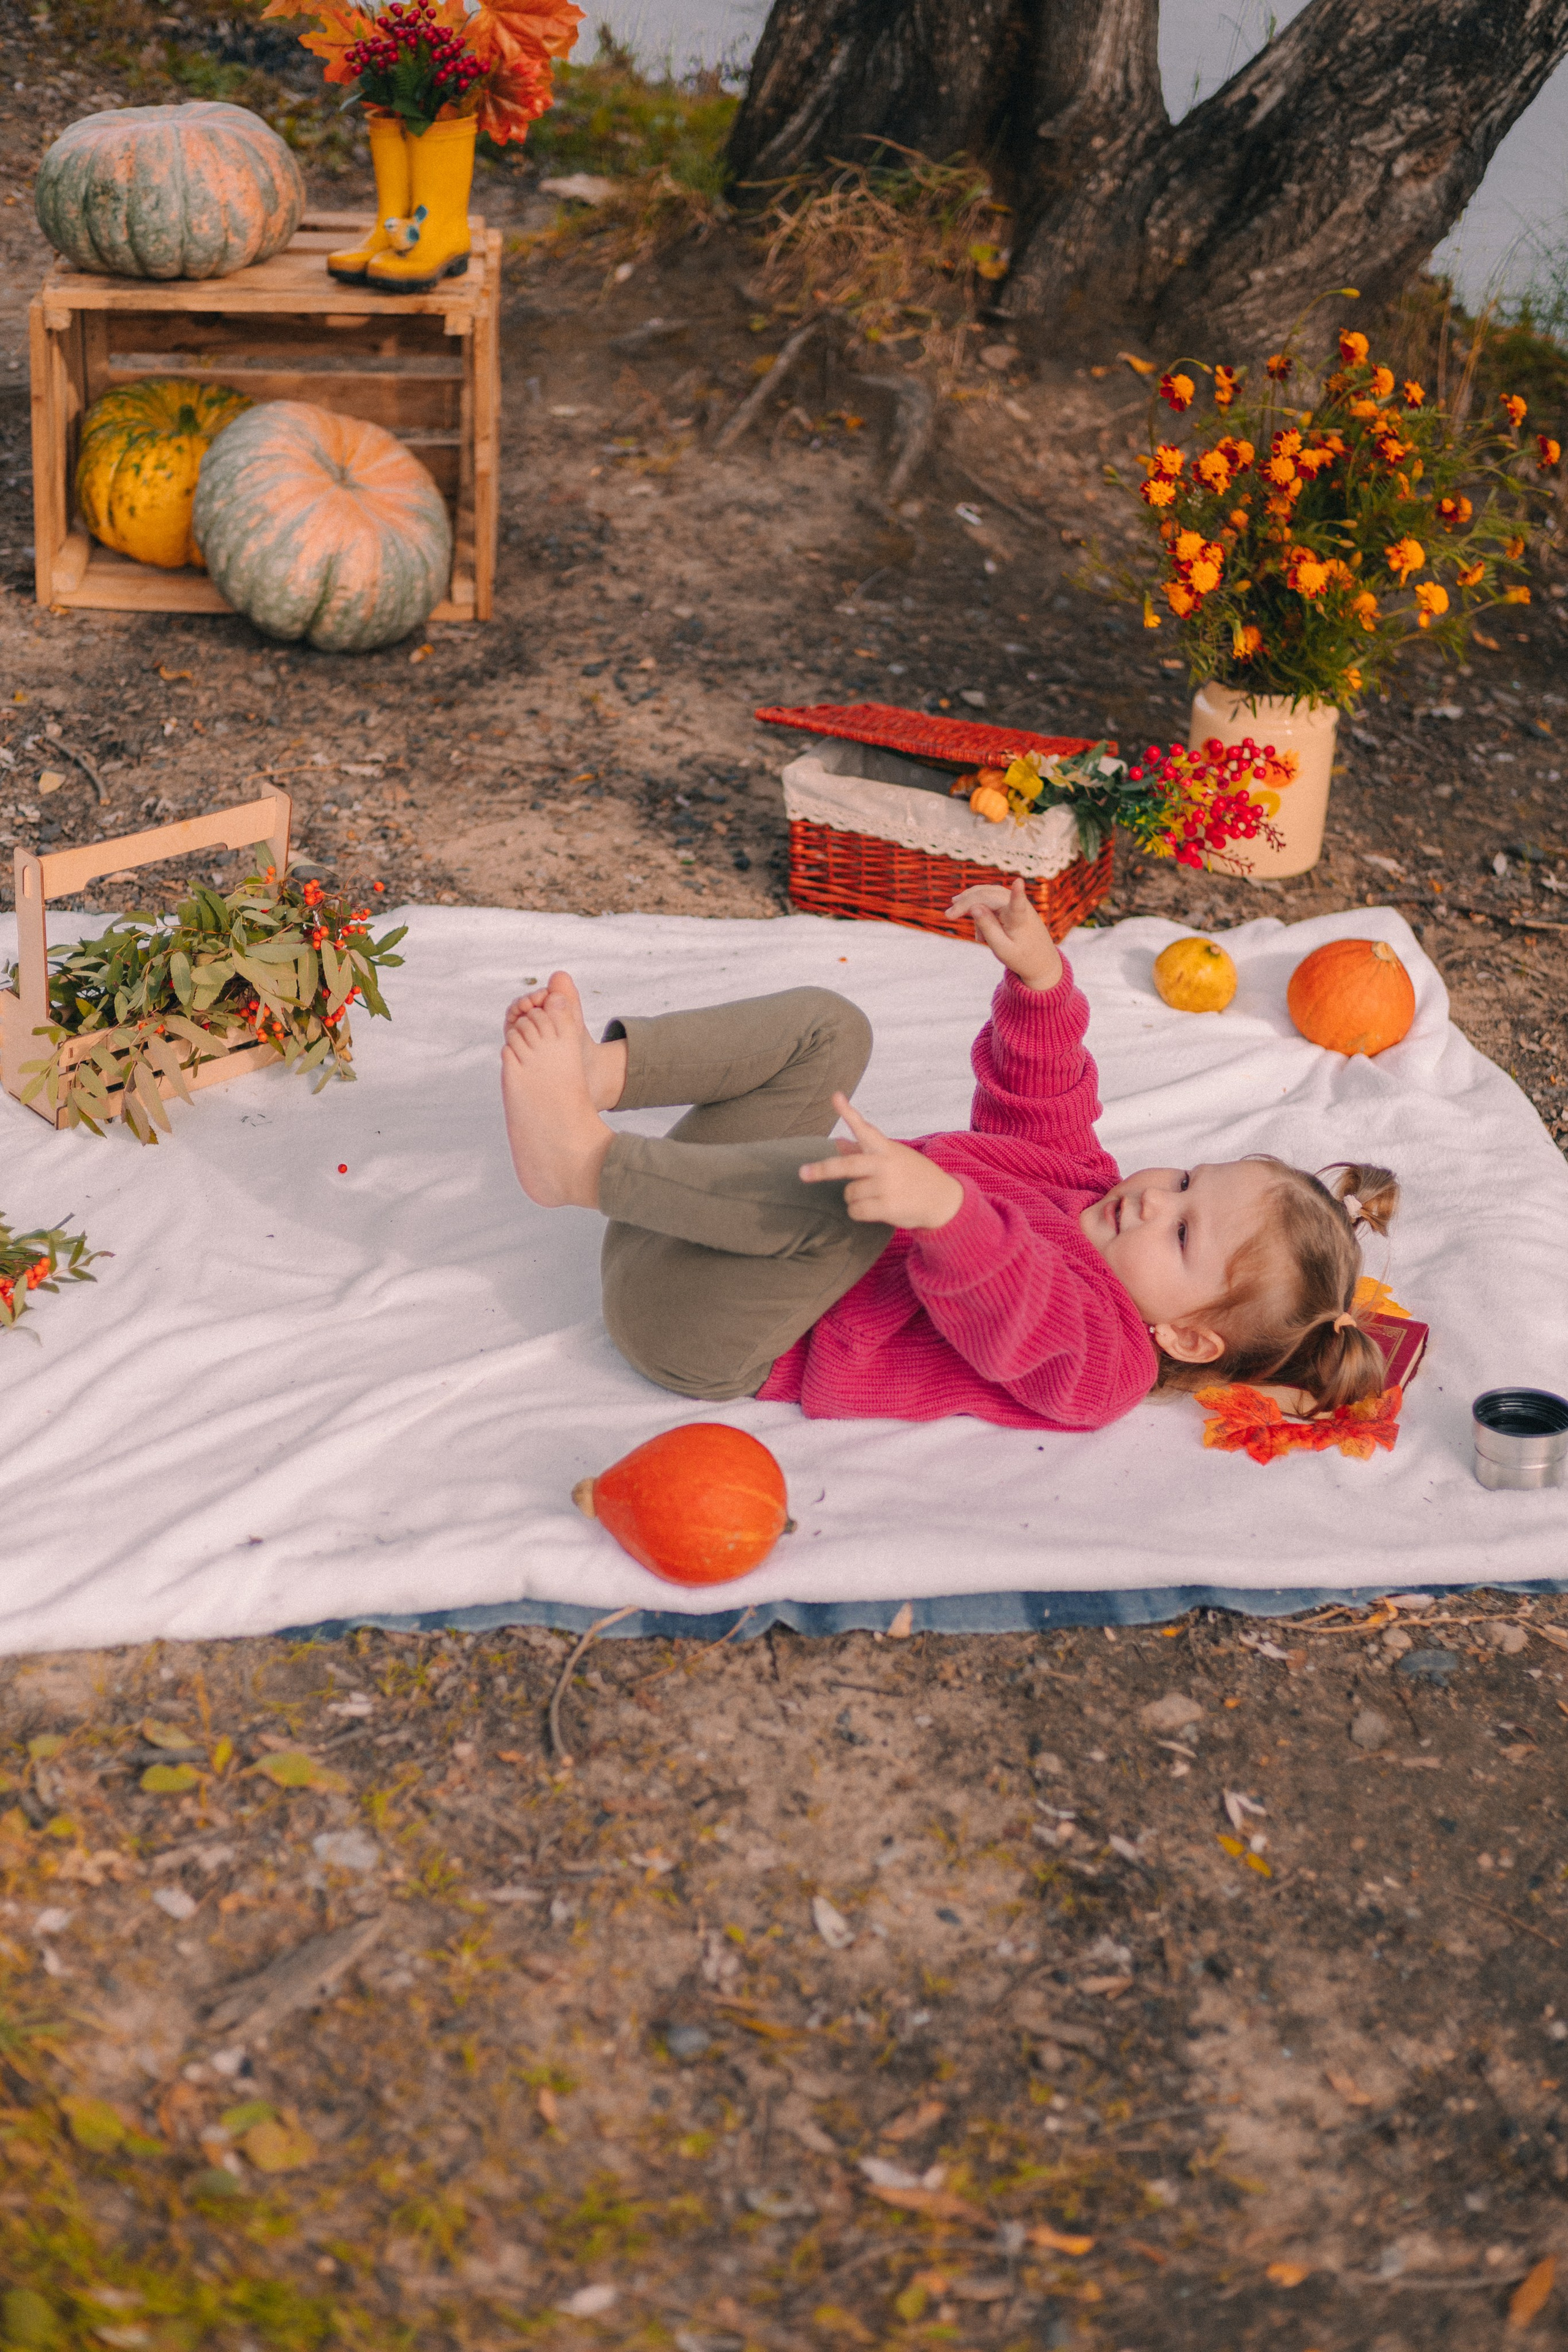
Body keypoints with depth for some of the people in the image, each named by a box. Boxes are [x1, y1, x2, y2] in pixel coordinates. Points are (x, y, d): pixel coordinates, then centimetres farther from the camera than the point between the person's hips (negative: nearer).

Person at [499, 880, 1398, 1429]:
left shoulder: (1097, 1354, -18)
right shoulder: (1085, 1184, 8)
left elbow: (1009, 1312, -40)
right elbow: (1034, 1096, 19)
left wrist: (943, 1207, -59)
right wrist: (1041, 976, 1)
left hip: (702, 1341, -9)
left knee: (844, 1196, -39)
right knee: (827, 1026, 0)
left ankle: (584, 1159, -30)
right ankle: (600, 1068, -19)